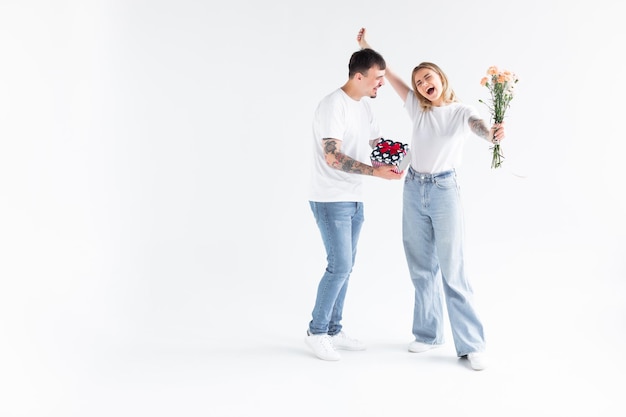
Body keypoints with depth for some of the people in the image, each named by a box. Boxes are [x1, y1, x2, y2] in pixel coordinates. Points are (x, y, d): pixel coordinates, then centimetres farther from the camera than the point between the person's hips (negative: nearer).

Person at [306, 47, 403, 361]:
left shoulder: (364, 107, 11)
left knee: (345, 267, 11)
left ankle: (333, 331, 21)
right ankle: (316, 332, 7)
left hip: (354, 200, 9)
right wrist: (375, 172, -27)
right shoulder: (332, 105, -16)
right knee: (340, 266, -8)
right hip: (330, 201, -9)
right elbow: (333, 157, -23)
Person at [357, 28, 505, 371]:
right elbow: (387, 74, 10)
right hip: (413, 190, 5)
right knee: (422, 269, 10)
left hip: (444, 191, -5)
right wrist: (365, 46, 6)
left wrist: (492, 133, -48)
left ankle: (472, 345, 0)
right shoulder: (417, 108, 7)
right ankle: (428, 333, 21)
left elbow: (479, 126, -26)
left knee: (452, 271, -6)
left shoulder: (461, 111, -5)